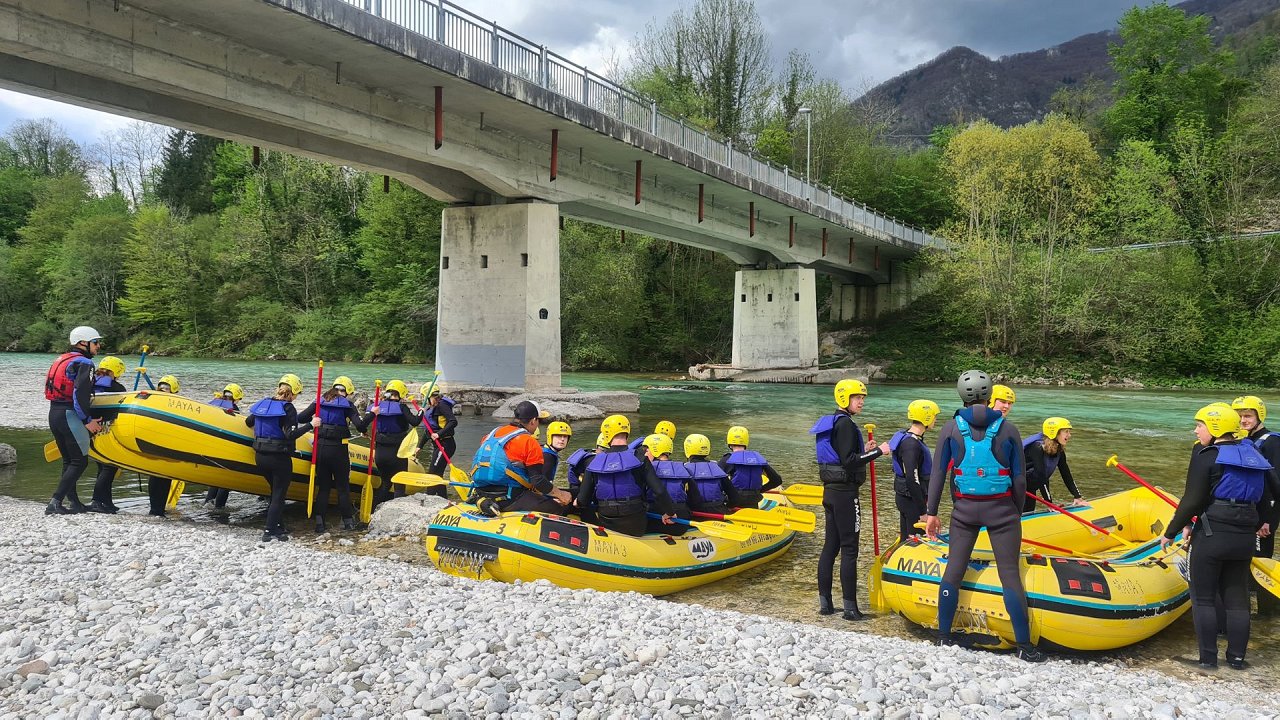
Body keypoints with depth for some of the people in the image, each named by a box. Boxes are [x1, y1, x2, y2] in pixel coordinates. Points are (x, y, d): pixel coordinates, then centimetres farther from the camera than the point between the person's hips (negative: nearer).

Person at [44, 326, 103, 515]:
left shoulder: (62, 360, 19)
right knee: (80, 461, -4)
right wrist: (87, 420, -14)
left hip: (53, 413, 10)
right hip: (70, 415, -10)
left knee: (68, 460, 14)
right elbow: (80, 394, -21)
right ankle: (55, 502, -11)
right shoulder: (84, 363, -10)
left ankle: (75, 503, 16)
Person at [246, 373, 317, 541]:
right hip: (279, 458, -7)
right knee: (279, 495, 5)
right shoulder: (288, 408, -15)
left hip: (260, 457, 7)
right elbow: (291, 434, -23)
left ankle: (278, 527, 26)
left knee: (276, 491, 21)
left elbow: (248, 422, 22)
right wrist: (310, 425, -20)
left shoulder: (263, 403, 6)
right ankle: (270, 531, 4)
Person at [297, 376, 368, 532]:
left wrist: (312, 422, 18)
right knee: (343, 487, 11)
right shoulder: (347, 405, -6)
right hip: (338, 450, -3)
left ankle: (319, 522, 10)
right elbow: (360, 426, -16)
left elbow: (300, 418, 0)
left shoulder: (320, 402, 5)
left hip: (320, 448, 3)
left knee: (323, 487, 13)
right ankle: (348, 521, 18)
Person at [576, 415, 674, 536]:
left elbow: (583, 499, 3)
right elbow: (659, 491, -11)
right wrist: (669, 512, 6)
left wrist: (578, 502, 26)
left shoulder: (594, 462, 0)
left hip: (605, 525, 2)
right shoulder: (639, 459, -6)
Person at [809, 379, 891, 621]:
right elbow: (849, 462, -22)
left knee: (830, 545, 12)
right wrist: (877, 451, -16)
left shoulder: (830, 422, 15)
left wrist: (864, 451, 14)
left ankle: (824, 603, 17)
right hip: (845, 492, -10)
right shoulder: (845, 424, -15)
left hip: (831, 490, 10)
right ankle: (850, 608, -1)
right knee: (849, 549, -4)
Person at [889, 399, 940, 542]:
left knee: (906, 540, 17)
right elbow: (912, 480, -26)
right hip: (911, 500, -10)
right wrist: (922, 511, -22)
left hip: (902, 497, 10)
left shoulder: (905, 436, 10)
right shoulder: (912, 445, -23)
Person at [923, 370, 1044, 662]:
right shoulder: (1007, 429, -3)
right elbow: (1019, 478, 0)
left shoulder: (951, 428, -2)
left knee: (954, 569, 9)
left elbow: (938, 473, -1)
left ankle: (943, 637, 17)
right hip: (1001, 509, -1)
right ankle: (1024, 645, 7)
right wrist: (1017, 513, 12)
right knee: (1009, 573, 3)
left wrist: (931, 512, 5)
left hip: (964, 509, 1)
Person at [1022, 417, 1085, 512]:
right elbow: (1041, 477, -30)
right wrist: (1049, 504, -30)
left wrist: (1077, 497, -4)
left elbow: (1066, 475, 1)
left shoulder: (1059, 451, -2)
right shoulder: (1038, 448, -27)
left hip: (1029, 488, 8)